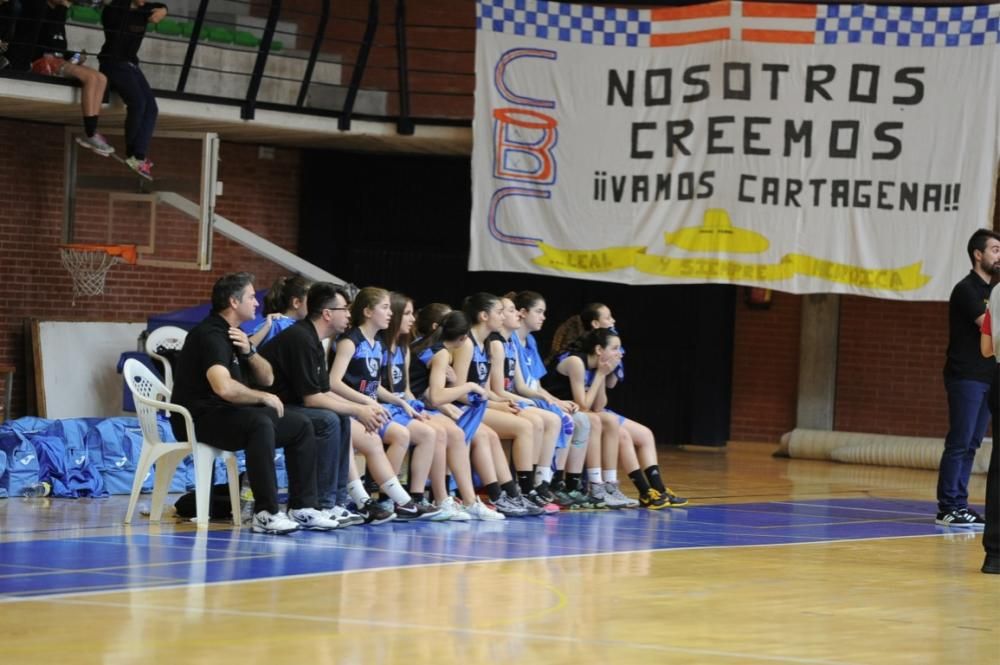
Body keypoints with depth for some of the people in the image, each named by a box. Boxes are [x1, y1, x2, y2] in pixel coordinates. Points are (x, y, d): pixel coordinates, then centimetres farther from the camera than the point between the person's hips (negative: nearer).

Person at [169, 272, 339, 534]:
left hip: (227, 414, 11)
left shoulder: (233, 333, 15)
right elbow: (224, 387, -33)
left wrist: (249, 352, -5)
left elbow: (267, 378, 16)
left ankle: (302, 508, 6)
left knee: (301, 425, 6)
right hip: (200, 418, -11)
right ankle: (266, 514, -38)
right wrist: (263, 398, -17)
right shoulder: (210, 335, -17)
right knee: (260, 424, -37)